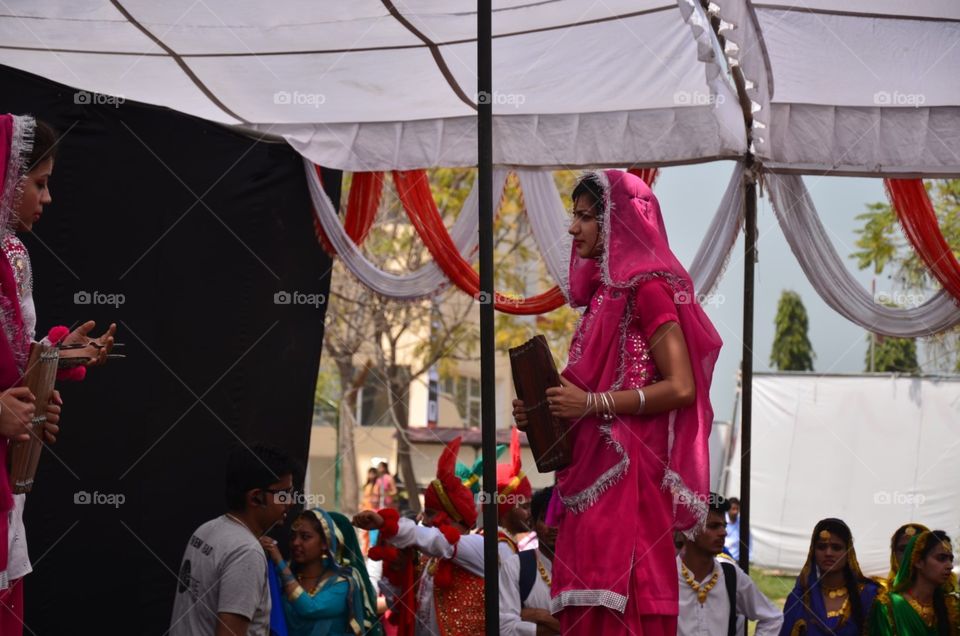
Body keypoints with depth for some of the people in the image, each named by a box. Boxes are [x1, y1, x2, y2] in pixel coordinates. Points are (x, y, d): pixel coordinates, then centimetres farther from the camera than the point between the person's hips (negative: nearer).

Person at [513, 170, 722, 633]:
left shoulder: (646, 287, -9)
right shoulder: (604, 290, 17)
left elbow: (681, 388, -16)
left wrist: (593, 404, -16)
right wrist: (546, 412, 7)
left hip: (628, 474, -9)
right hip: (591, 474, 9)